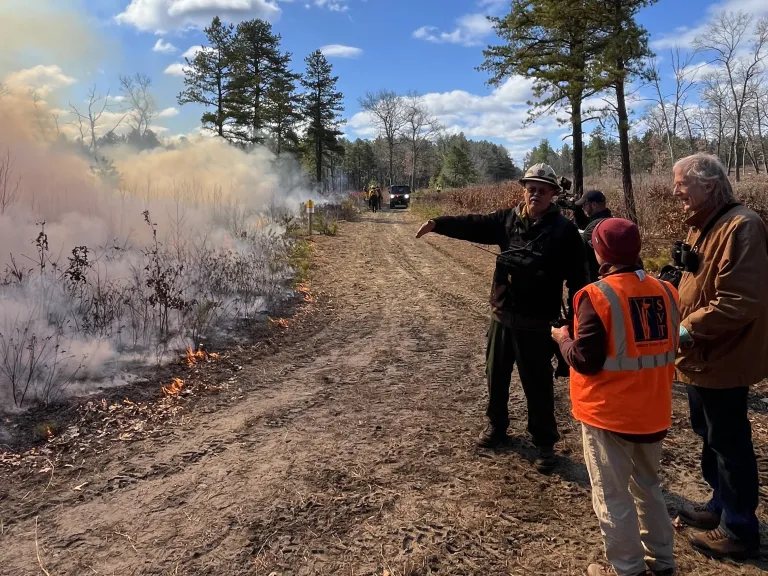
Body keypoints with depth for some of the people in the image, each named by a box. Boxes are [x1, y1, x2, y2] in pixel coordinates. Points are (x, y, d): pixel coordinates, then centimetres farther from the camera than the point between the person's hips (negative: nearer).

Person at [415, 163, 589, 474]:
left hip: (536, 323, -4)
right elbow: (474, 225, -4)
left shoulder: (564, 230, -9)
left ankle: (545, 443, 24)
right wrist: (438, 224, -18)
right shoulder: (507, 219, 3)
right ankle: (496, 425, 41)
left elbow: (577, 279, -9)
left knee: (538, 385, 5)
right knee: (496, 375, 18)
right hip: (502, 315, 5)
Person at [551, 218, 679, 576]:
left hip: (609, 413, -6)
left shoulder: (597, 296, -18)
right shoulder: (665, 291, 1)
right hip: (653, 411, 7)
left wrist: (562, 338, -1)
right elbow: (669, 349, 11)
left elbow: (586, 361, -18)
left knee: (613, 496, 9)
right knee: (648, 486, 24)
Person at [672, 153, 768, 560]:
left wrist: (688, 330, -22)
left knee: (729, 443, 4)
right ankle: (721, 505, 39)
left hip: (722, 359, -10)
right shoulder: (704, 225, 11)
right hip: (702, 356, 10)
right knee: (709, 435, 21)